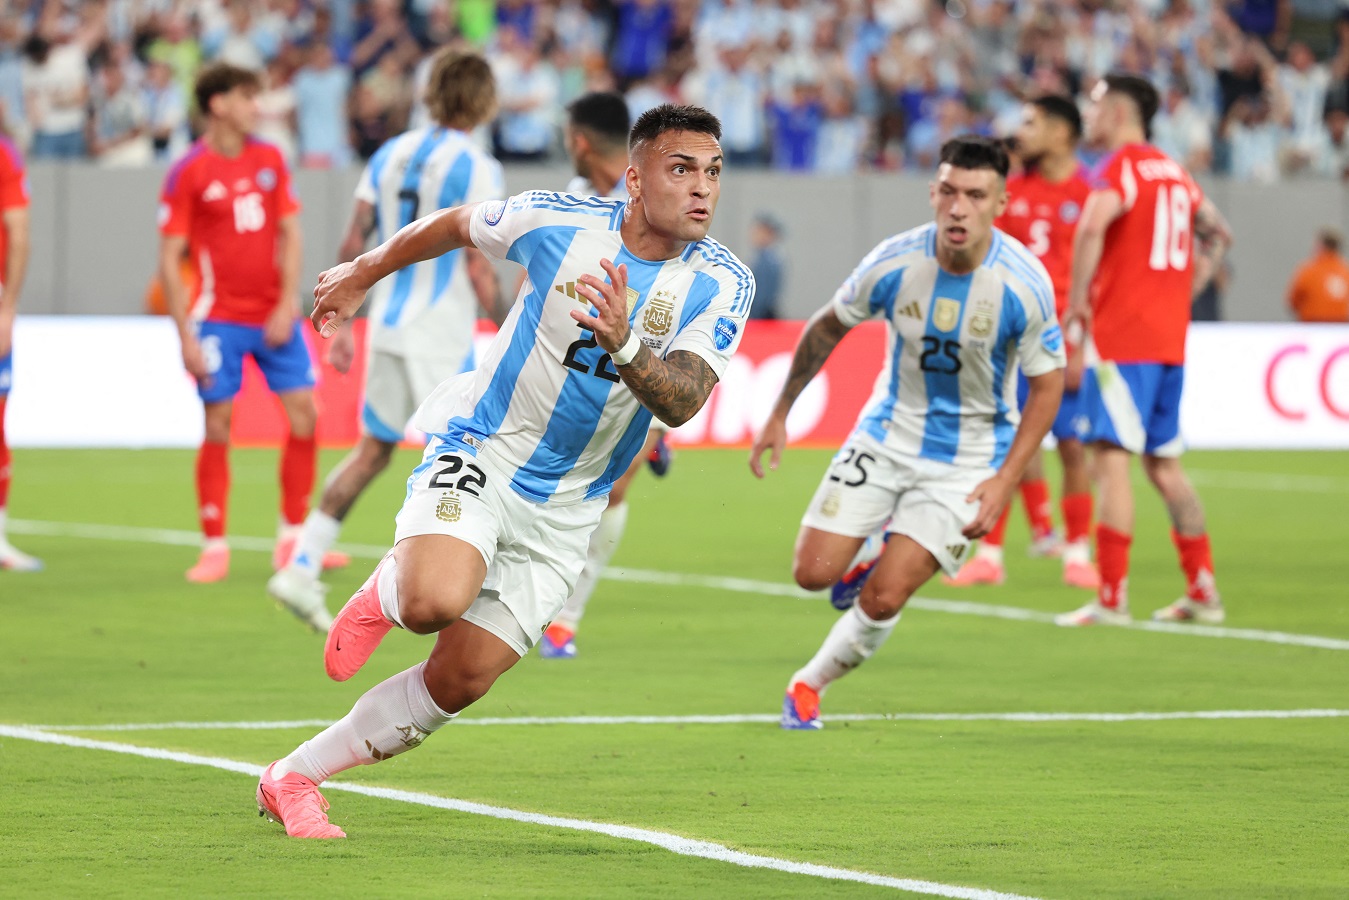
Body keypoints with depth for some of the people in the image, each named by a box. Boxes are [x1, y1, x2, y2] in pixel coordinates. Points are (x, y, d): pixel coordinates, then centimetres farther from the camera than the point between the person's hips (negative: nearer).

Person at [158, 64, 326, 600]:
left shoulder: (270, 160, 8)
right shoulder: (188, 173, -7)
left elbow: (290, 234, 9)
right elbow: (169, 260, -7)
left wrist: (287, 304, -3)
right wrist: (186, 337, -11)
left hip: (274, 315, 4)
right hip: (219, 318, -4)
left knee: (304, 414, -1)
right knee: (218, 428, -4)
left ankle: (293, 536, 10)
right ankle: (214, 546, 5)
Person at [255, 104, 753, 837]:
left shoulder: (723, 285, -11)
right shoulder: (557, 221, -14)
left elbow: (680, 403, -22)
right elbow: (452, 225, 7)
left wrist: (623, 345, -42)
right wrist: (361, 276, 21)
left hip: (563, 514, 3)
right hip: (481, 453, -3)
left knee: (461, 679, 1)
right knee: (435, 602, -32)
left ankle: (294, 778, 18)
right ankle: (388, 590, 6)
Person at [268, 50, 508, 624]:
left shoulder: (390, 155, 9)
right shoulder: (476, 169, -10)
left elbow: (353, 243, 8)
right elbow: (477, 266, -15)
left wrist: (341, 326, 14)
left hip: (387, 324, 6)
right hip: (441, 335, -6)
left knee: (373, 449, 16)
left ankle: (302, 566, 8)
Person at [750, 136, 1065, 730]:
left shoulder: (1024, 284, -20)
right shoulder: (894, 263, -15)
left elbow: (1047, 384, -9)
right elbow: (827, 329, 4)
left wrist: (1005, 481, -16)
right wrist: (779, 415, 7)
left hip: (967, 458, -2)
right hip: (888, 434, 2)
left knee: (883, 599, -11)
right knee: (813, 573, -6)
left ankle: (811, 682, 17)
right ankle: (884, 561, 29)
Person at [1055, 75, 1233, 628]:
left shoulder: (1119, 168, -10)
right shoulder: (1173, 171, 16)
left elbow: (1092, 226, -30)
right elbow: (1217, 233, 30)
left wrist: (1078, 301, -19)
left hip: (1120, 335, -8)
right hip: (1170, 339, 8)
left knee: (1112, 458, -8)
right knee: (1163, 464, 16)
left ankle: (1112, 599, -12)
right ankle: (1203, 593, 17)